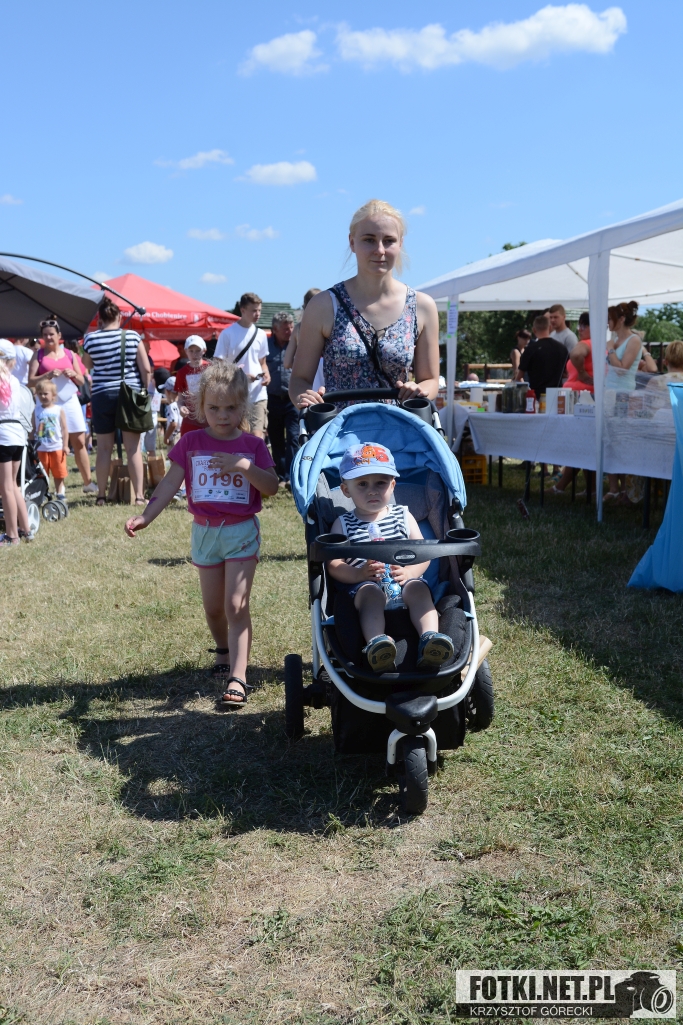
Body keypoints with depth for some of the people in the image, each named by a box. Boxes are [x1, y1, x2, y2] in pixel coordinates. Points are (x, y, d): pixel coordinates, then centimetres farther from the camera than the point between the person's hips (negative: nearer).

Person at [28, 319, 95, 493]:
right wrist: (47, 375, -16)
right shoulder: (38, 355, 6)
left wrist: (73, 375, -6)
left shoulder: (69, 354, 12)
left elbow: (82, 381, 14)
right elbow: (30, 382, -2)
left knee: (79, 441, 1)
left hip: (69, 400, 2)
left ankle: (88, 483, 6)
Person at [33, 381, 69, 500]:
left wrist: (65, 445, -6)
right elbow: (34, 429, 6)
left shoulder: (59, 410, -1)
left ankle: (61, 494, 12)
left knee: (59, 474, 6)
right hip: (41, 448, 2)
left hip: (57, 448, -2)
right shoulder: (36, 411, 4)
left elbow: (64, 429, -1)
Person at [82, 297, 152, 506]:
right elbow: (146, 368, -5)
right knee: (133, 448, 3)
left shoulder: (91, 339, -2)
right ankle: (139, 495, 2)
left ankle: (101, 495, 14)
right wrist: (144, 391, 7)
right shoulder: (133, 336, -3)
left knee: (104, 448, 8)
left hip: (102, 396, 0)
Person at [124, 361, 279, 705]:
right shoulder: (191, 443, 0)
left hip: (242, 532, -2)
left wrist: (244, 466, -24)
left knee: (236, 604, -11)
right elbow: (170, 483, -3)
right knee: (213, 607, 13)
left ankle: (237, 677, -11)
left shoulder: (253, 446, -2)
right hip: (205, 531, 2)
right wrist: (146, 516, -13)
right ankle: (223, 651, 41)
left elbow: (272, 487, -10)